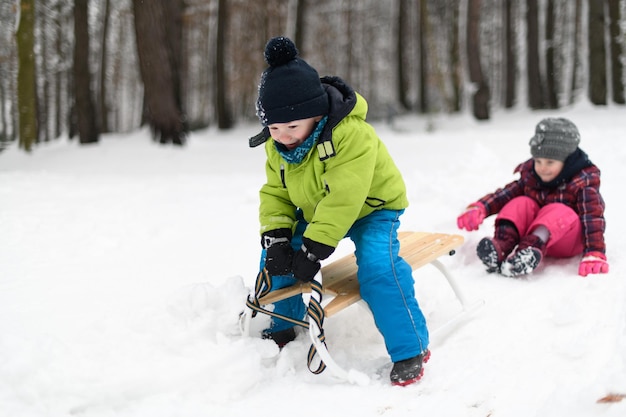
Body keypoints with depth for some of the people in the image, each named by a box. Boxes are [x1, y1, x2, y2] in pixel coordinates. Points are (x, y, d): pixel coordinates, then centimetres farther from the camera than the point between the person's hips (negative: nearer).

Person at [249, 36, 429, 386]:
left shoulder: (351, 134, -36)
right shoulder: (276, 146, -11)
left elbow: (343, 198, -38)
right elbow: (275, 193, -5)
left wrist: (313, 248, -37)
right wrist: (276, 235, -23)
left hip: (372, 207, -7)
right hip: (316, 211, 7)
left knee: (378, 266, -30)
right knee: (276, 257, -4)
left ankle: (411, 348, -16)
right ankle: (281, 329, 22)